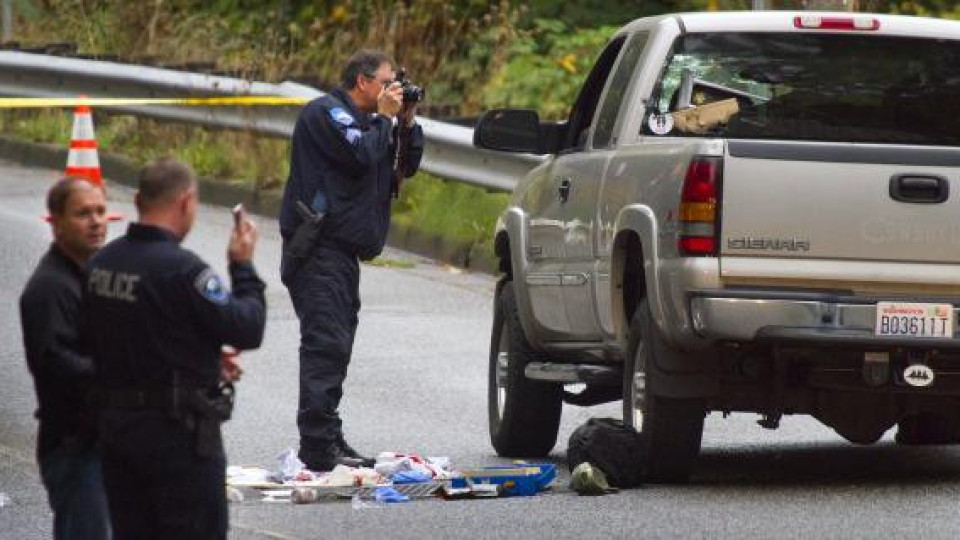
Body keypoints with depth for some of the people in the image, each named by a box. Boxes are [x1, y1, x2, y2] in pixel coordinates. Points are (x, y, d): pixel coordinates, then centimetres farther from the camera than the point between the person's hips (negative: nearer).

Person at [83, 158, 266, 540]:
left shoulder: (100, 263, 4)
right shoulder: (181, 268, -20)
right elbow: (247, 329, -17)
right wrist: (243, 266, -2)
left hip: (115, 422, 7)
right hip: (178, 430, -7)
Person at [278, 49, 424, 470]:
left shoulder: (363, 119, 22)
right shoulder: (326, 112, -8)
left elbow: (406, 167, 20)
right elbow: (362, 155, -21)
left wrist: (408, 124, 7)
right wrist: (385, 117, -8)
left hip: (341, 250, 11)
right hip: (318, 248, -11)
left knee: (336, 345, 14)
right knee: (326, 342, -17)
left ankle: (329, 441, 20)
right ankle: (319, 448, -22)